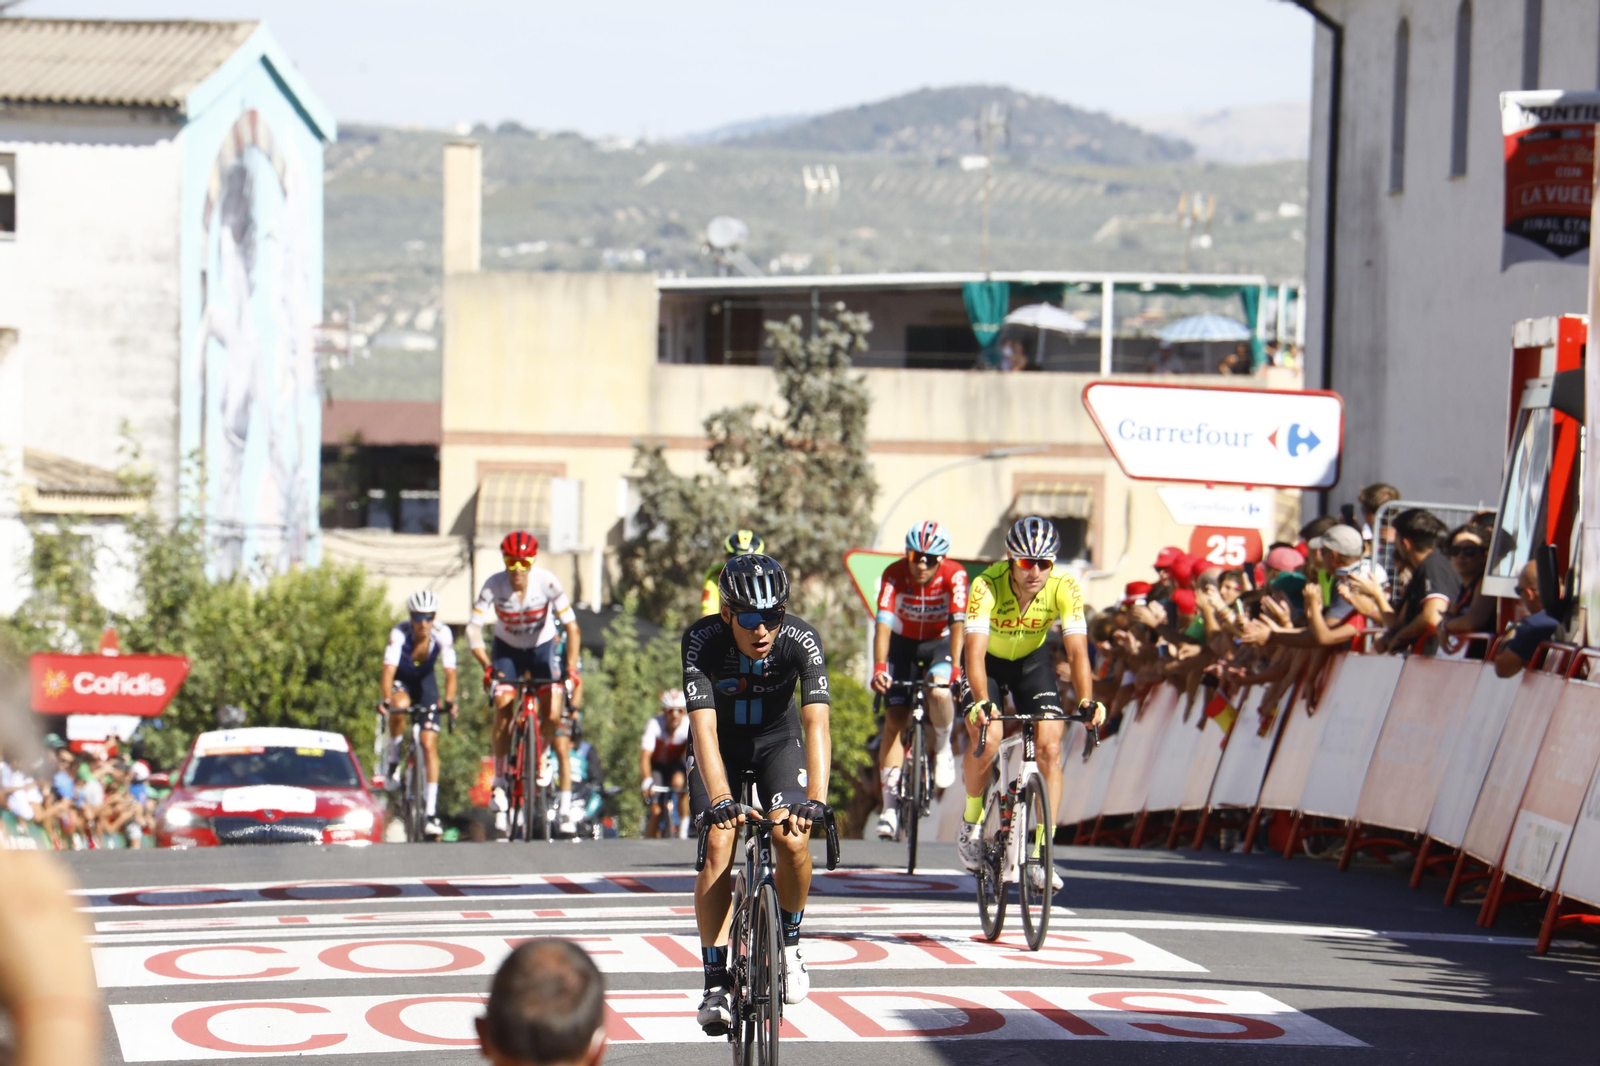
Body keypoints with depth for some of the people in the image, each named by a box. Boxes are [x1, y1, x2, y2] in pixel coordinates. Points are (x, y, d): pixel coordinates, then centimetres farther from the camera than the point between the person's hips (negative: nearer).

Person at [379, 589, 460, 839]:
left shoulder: (442, 634, -26)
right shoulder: (400, 633, -30)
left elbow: (450, 671, -31)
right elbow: (389, 669, -39)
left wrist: (449, 701, -48)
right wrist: (386, 700, -55)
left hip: (425, 682, 1)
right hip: (400, 680, -1)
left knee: (429, 744, -9)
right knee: (400, 706, -38)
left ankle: (431, 813, -7)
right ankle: (393, 760, -13)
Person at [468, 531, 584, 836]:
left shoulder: (547, 582, -26)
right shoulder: (494, 585, -24)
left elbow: (571, 627, -24)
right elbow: (473, 628, -27)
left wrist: (571, 667, -37)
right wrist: (486, 665, -41)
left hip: (542, 649, -1)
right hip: (507, 650, 1)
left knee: (554, 719, -13)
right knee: (503, 708, -21)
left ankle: (565, 802, -12)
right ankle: (500, 782, -5)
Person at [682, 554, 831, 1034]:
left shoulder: (801, 640, -29)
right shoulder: (702, 640, -30)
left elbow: (816, 724, -37)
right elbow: (704, 728, -38)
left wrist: (816, 799, -51)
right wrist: (720, 798, -52)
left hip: (777, 739, 0)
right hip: (719, 747, 0)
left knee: (791, 837, -23)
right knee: (718, 843, -21)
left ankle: (788, 940, 5)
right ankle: (715, 983, -14)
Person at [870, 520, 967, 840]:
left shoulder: (954, 575, -25)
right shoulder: (895, 574, -24)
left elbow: (958, 622, -34)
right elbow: (883, 622, -33)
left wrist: (954, 667, -47)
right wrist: (879, 667, -47)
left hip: (940, 643, -1)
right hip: (903, 643, 1)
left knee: (939, 692, -33)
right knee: (894, 718, -8)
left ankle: (943, 748, -2)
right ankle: (890, 805, -4)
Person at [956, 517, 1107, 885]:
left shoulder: (1064, 589, -28)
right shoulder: (987, 585, -33)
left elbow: (1076, 649, -33)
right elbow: (975, 650, -41)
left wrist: (1087, 701, -49)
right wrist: (982, 702, -57)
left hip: (1032, 660, 2)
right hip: (990, 661, -2)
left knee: (1049, 747, -14)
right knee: (987, 735, -23)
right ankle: (971, 823, 3)